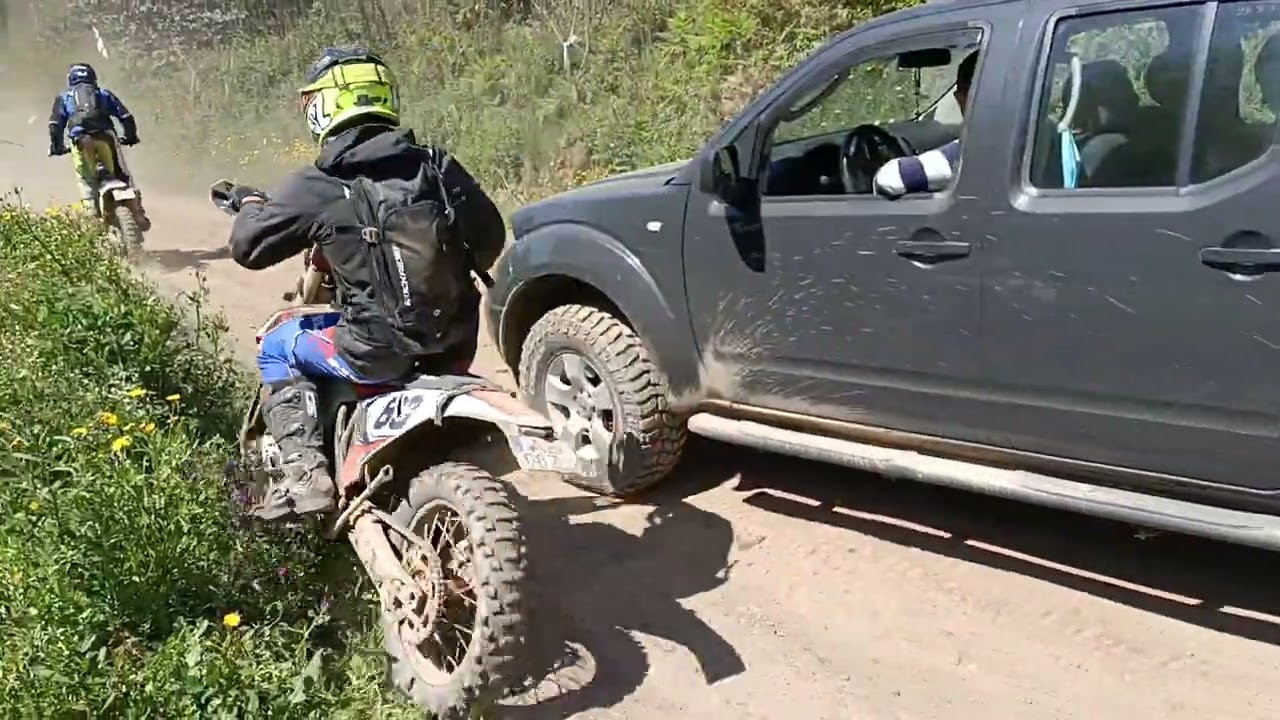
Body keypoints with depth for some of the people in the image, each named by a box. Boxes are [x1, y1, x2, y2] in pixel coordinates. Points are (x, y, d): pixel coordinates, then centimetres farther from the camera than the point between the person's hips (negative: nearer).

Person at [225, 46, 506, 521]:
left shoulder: (317, 186, -7)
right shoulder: (436, 164, 1)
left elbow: (248, 247, 3)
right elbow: (490, 233, 8)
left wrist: (249, 204, 25)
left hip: (376, 353, -3)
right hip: (454, 344, 4)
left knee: (276, 349, 21)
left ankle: (305, 472, 8)